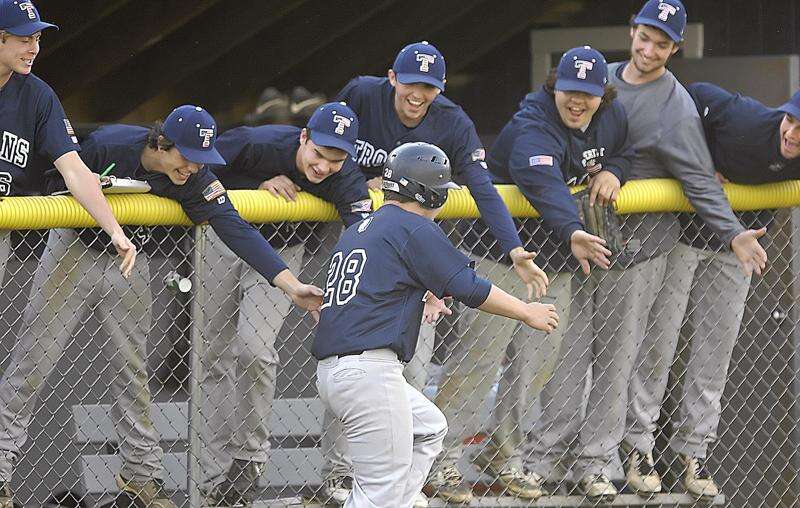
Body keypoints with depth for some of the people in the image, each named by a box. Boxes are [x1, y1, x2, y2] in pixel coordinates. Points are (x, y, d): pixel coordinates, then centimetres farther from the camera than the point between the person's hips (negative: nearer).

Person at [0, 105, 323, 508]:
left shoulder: (196, 180, -17)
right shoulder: (107, 145, -24)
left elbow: (234, 229, -26)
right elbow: (56, 186, -8)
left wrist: (291, 284, -38)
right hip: (75, 250, -3)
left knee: (131, 371, 8)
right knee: (33, 362, -4)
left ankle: (142, 472, 20)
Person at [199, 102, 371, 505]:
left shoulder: (346, 180, -27)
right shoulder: (258, 144, -30)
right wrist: (260, 187, -26)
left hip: (283, 250, 0)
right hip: (225, 241, 0)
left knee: (254, 350, -17)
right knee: (214, 355, 3)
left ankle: (250, 456, 3)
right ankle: (217, 469, 13)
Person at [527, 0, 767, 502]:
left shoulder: (676, 107, -12)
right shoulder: (605, 78, 7)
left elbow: (700, 179, -16)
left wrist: (734, 233, -27)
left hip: (639, 244, -5)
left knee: (615, 357, -1)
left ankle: (597, 463, 6)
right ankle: (549, 456, 10)